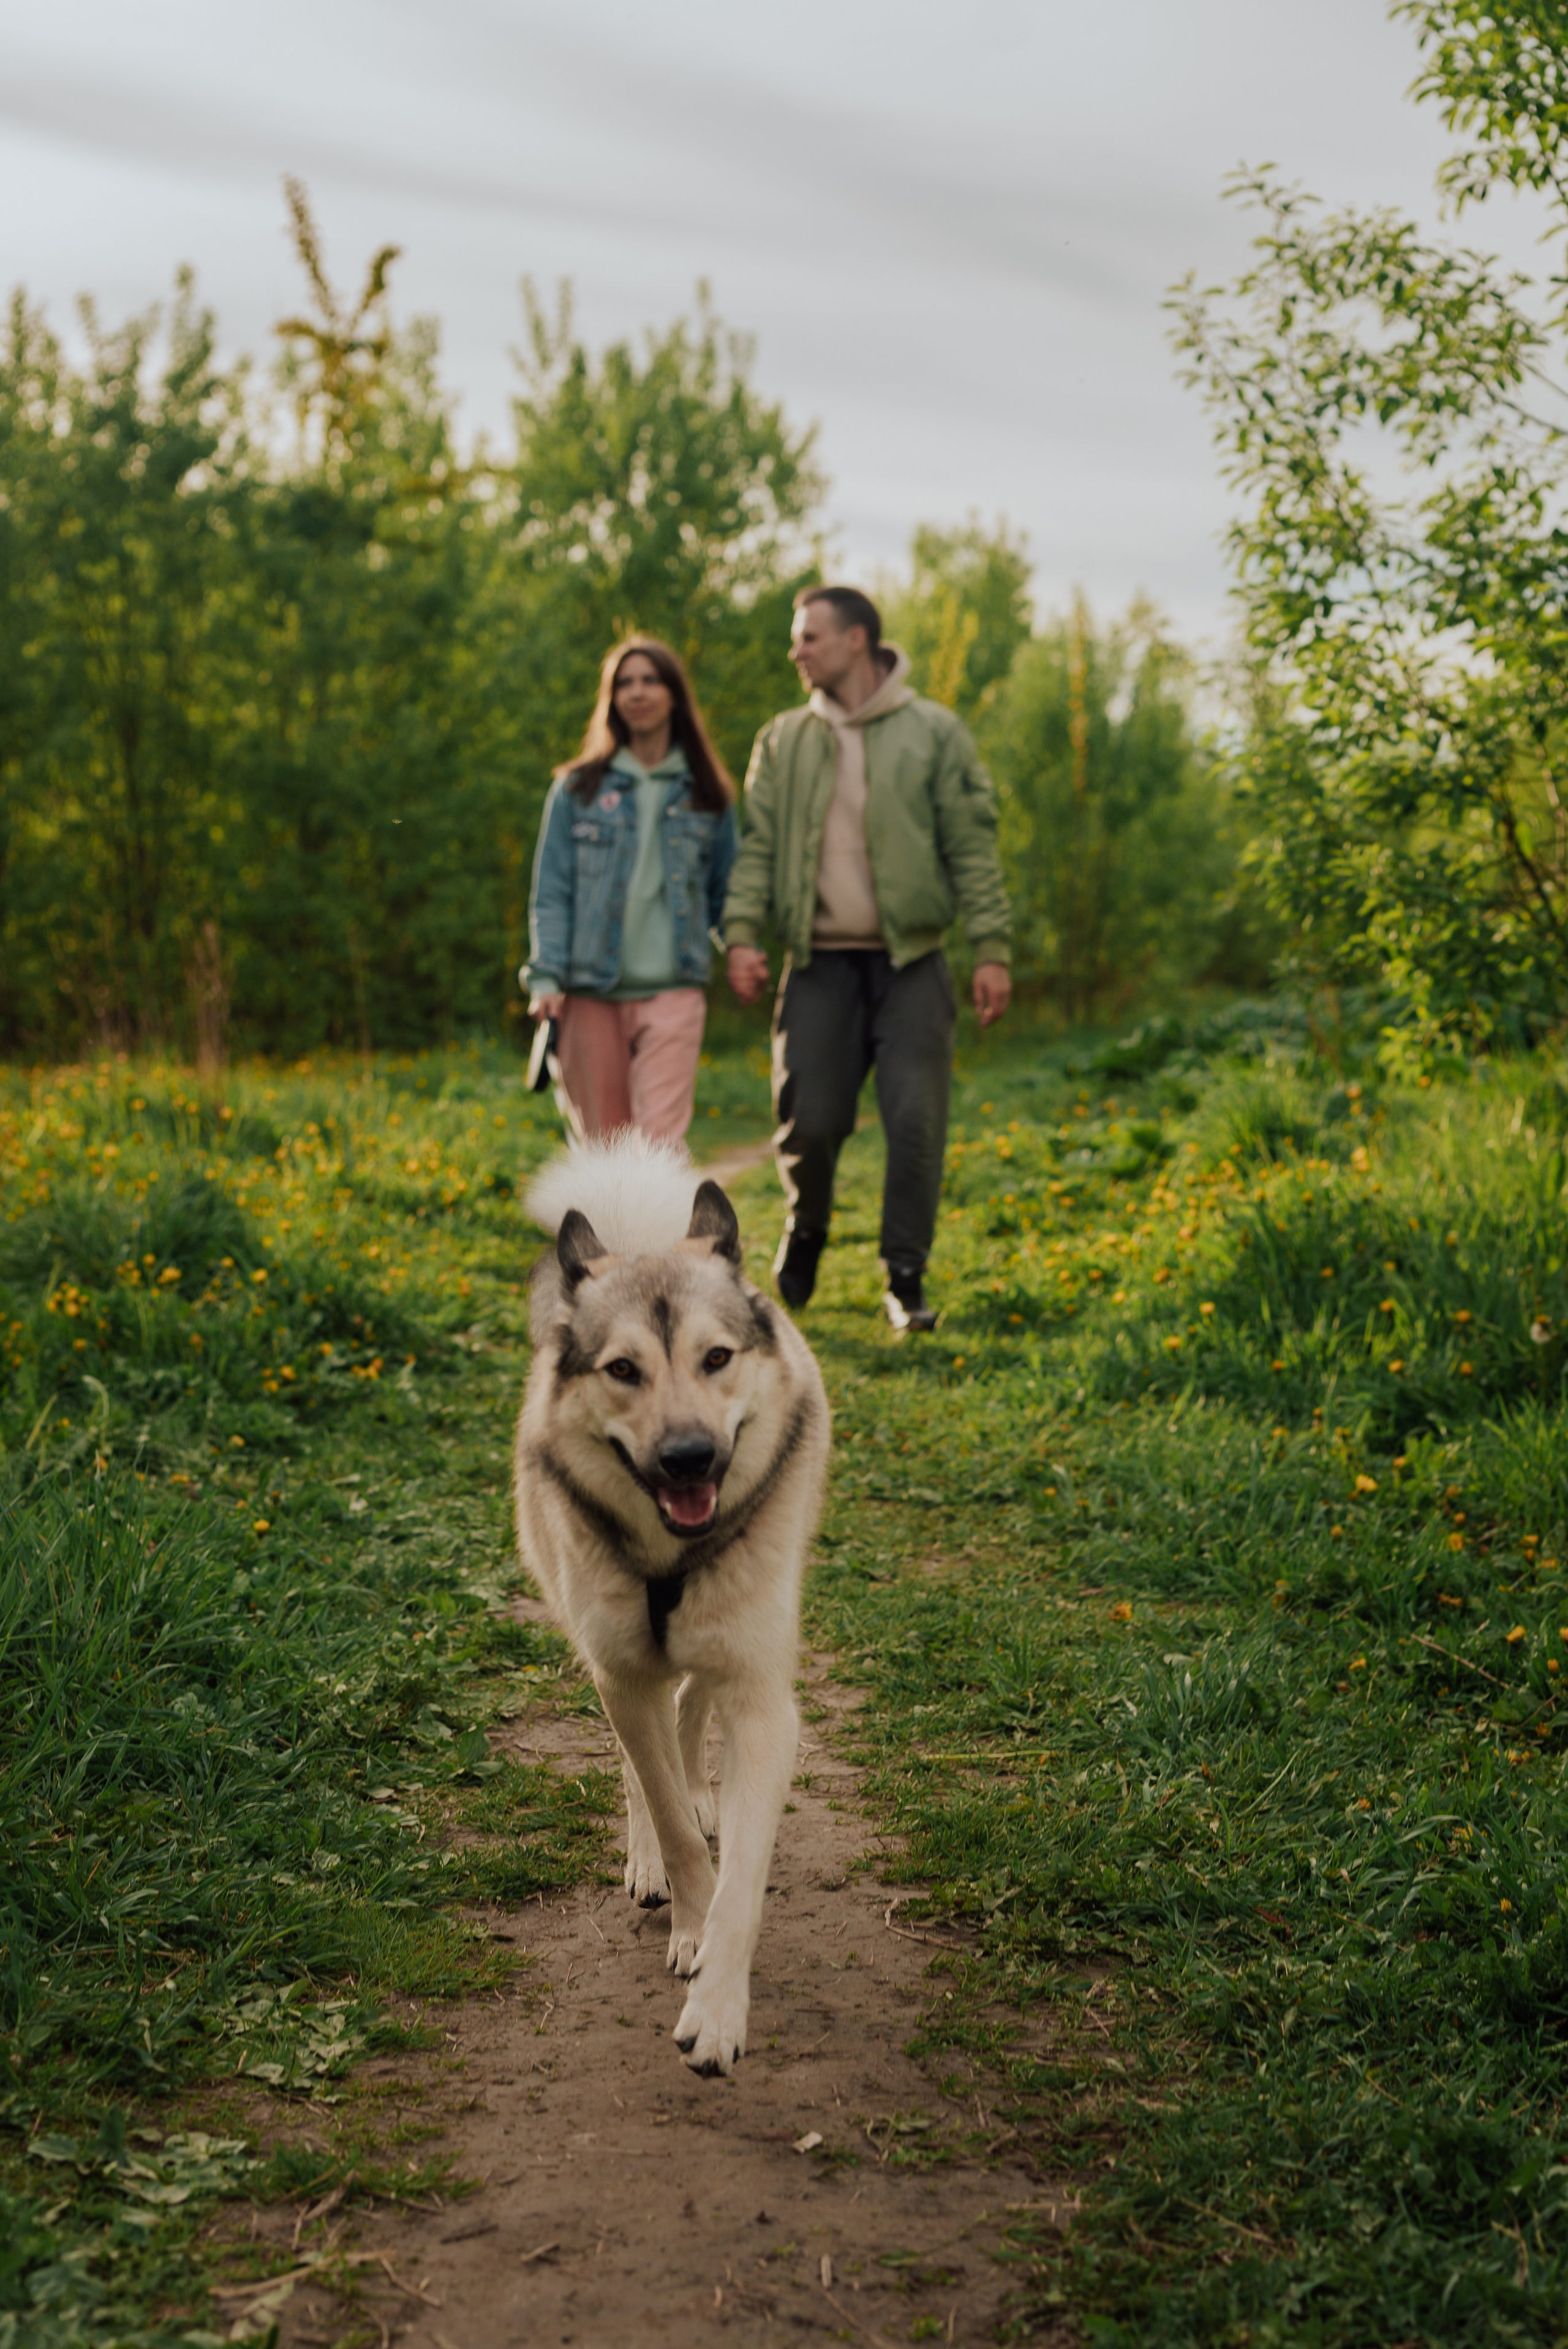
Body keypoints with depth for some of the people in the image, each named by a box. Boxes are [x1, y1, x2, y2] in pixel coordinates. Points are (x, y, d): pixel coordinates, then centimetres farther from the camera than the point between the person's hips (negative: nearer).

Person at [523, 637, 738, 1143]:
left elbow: (725, 893, 16)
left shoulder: (708, 794, 11)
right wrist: (545, 977, -7)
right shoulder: (578, 788, 8)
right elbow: (550, 893, 5)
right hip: (592, 992, 1)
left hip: (672, 991, -1)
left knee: (661, 1143, -14)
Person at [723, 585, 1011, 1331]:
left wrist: (991, 948, -7)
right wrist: (743, 933, -7)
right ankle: (805, 1234, 29)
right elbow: (758, 845, 8)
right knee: (809, 1121, 0)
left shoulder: (935, 733, 3)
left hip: (911, 962, -2)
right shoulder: (782, 740, 11)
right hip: (820, 962, 2)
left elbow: (972, 847, 0)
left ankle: (905, 1278, 5)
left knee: (915, 1121, -7)